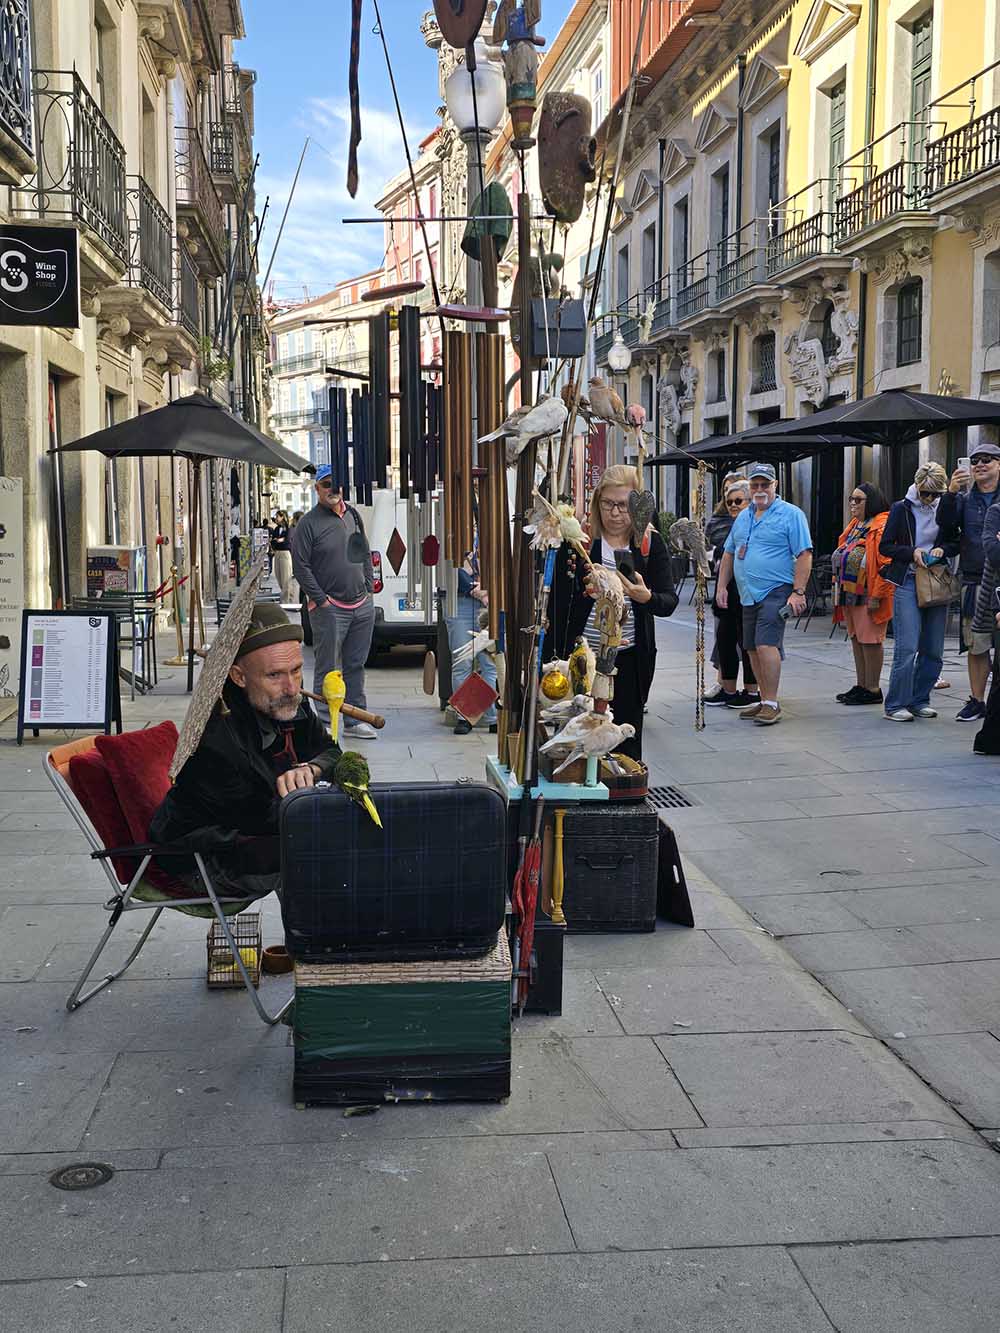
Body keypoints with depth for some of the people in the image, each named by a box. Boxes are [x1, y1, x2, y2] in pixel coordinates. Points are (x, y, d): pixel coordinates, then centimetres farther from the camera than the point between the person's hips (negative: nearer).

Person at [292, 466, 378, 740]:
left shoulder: (353, 515, 13)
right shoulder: (308, 523, -7)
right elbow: (300, 566, -10)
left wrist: (368, 588, 12)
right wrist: (321, 600, -13)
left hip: (362, 606, 6)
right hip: (330, 609, -6)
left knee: (356, 666, 13)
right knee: (328, 671, -4)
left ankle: (355, 721, 22)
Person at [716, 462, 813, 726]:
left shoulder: (790, 514, -4)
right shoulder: (743, 517, 17)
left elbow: (804, 555, -9)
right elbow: (729, 553, 23)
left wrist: (798, 592, -16)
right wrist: (722, 586, 14)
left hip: (775, 592, -8)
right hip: (748, 595, 8)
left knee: (766, 645, -17)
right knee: (753, 650, 10)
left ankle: (772, 704, -12)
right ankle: (764, 701, 20)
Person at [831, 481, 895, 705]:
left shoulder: (882, 527, -13)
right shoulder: (854, 526, 18)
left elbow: (886, 565, -19)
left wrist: (876, 595, -21)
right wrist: (839, 589, 18)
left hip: (868, 595, -10)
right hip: (849, 594, 10)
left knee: (869, 640, -4)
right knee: (856, 639, 14)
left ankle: (872, 689, 2)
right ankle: (861, 685, 23)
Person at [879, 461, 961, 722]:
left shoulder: (946, 508, 6)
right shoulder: (901, 508, -1)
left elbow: (956, 543, 14)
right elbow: (885, 546, 1)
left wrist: (943, 549, -7)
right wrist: (912, 552, -14)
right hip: (907, 582, -4)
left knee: (933, 649, 5)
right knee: (907, 647, -10)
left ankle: (919, 700, 17)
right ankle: (896, 705, -4)